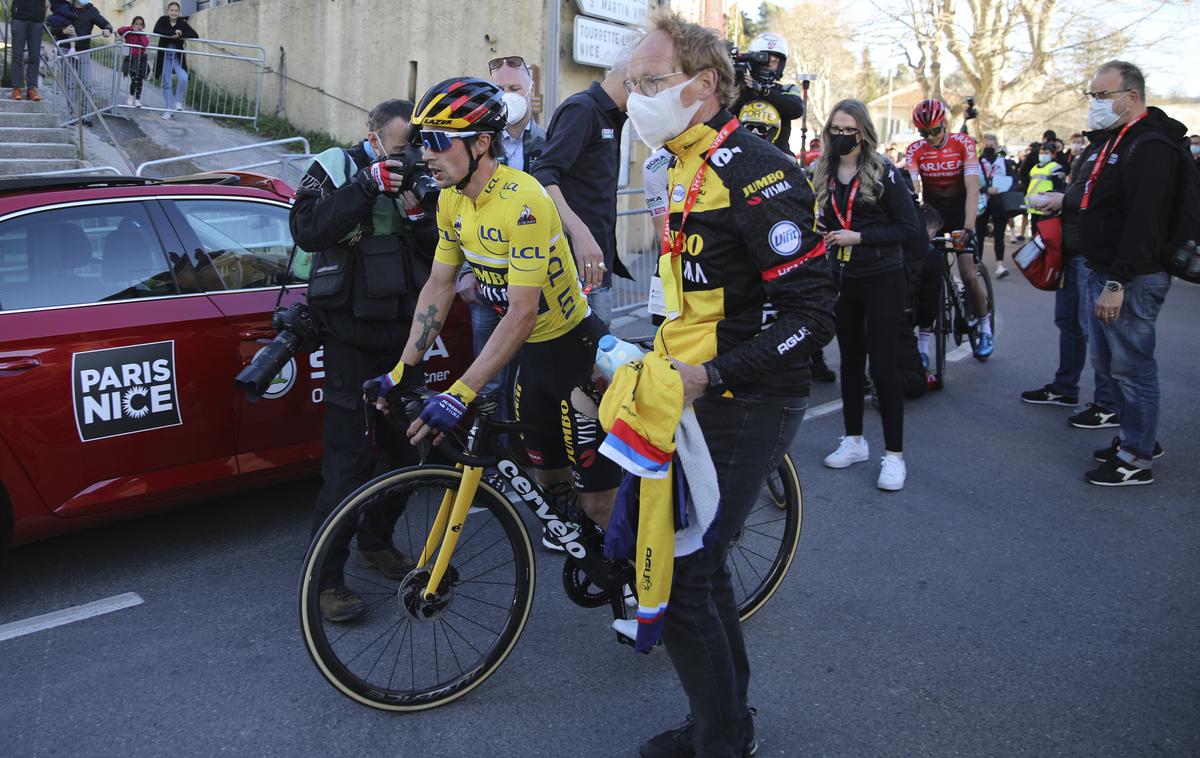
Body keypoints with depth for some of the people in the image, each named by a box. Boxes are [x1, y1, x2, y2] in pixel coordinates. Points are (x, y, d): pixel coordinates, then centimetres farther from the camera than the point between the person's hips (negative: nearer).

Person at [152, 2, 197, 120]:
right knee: (166, 84, 3)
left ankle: (178, 101, 0)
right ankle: (168, 109, 11)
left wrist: (180, 35, -22)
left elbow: (195, 35, -12)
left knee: (183, 78, -23)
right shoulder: (163, 20, -4)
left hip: (177, 57, 0)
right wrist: (173, 33, -26)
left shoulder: (182, 23, -2)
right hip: (164, 56, 0)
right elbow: (156, 31, -22)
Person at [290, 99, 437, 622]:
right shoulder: (335, 168, -2)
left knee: (402, 447, 12)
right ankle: (326, 577, 1)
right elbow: (306, 230, -20)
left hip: (401, 335, 5)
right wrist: (368, 184, -23)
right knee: (347, 457, -7)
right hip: (351, 337, -5)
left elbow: (439, 258, 4)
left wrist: (417, 213, -14)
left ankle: (377, 544, 31)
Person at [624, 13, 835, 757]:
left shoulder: (754, 173, -18)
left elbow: (813, 313, -22)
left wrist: (709, 376, -26)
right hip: (700, 398, 10)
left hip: (746, 409, -10)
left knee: (678, 579, -5)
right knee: (696, 562, 18)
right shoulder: (691, 170, 13)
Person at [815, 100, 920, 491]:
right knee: (850, 360, 12)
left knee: (882, 366, -6)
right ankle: (854, 441, 26)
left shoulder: (883, 173, -8)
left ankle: (894, 454, 4)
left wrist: (859, 237, -17)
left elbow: (910, 227, -11)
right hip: (843, 281, 5)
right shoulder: (823, 175, 6)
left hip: (882, 282, -5)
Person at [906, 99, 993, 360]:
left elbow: (973, 190, -24)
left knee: (968, 276, -10)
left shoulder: (963, 144, -16)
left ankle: (985, 328, 13)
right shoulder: (915, 150, -12)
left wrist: (968, 227, -35)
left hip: (959, 213, -2)